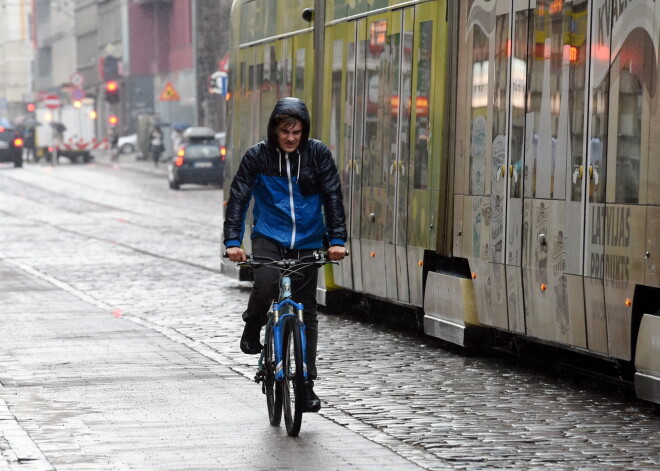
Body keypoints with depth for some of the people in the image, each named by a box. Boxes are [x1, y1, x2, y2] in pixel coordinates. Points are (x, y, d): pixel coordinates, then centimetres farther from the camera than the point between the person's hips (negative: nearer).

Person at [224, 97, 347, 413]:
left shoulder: (318, 154, -3)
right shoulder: (257, 156, -5)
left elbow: (333, 197, -3)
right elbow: (238, 198, -7)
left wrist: (337, 239, -13)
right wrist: (233, 241, -18)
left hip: (307, 241, 1)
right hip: (269, 236, -1)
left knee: (306, 312, 2)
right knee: (265, 285, -30)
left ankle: (306, 384, 10)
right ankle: (253, 328, 3)